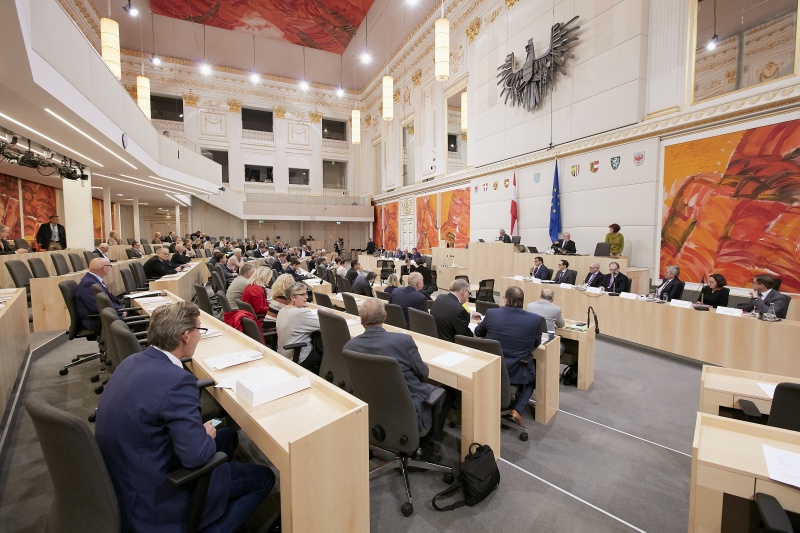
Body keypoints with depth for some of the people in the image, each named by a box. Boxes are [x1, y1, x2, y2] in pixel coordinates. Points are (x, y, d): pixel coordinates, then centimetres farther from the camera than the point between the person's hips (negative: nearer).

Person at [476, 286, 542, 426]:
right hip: (518, 373, -2)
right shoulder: (535, 319, -12)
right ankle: (517, 410, 12)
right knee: (533, 376, 32)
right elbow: (537, 343, 7)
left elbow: (478, 333, 9)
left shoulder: (491, 313, -10)